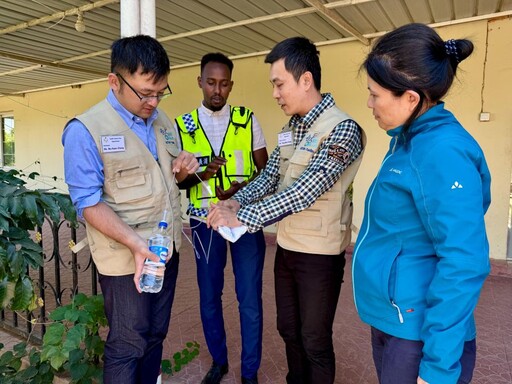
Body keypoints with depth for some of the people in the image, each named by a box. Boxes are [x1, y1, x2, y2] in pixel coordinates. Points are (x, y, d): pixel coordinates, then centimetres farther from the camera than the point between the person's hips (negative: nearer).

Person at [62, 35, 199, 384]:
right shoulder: (85, 130, -13)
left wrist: (183, 169, -5)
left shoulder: (163, 121, 8)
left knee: (155, 336, 20)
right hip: (127, 258, -6)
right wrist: (136, 244, -26)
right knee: (128, 345, 9)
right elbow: (89, 202, -14)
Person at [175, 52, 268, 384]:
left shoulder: (248, 120, 0)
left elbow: (265, 169, 2)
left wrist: (241, 187, -18)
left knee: (250, 299, 6)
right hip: (206, 221, 1)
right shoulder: (183, 125, 1)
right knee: (209, 297, 14)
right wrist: (199, 174, -20)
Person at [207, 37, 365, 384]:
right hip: (286, 247, 8)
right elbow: (269, 177, 7)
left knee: (315, 341, 12)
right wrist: (237, 202, -11)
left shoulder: (342, 129, -19)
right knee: (289, 330, 23)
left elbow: (305, 192, -28)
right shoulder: (291, 128, 7)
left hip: (320, 254, -7)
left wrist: (242, 218, -29)